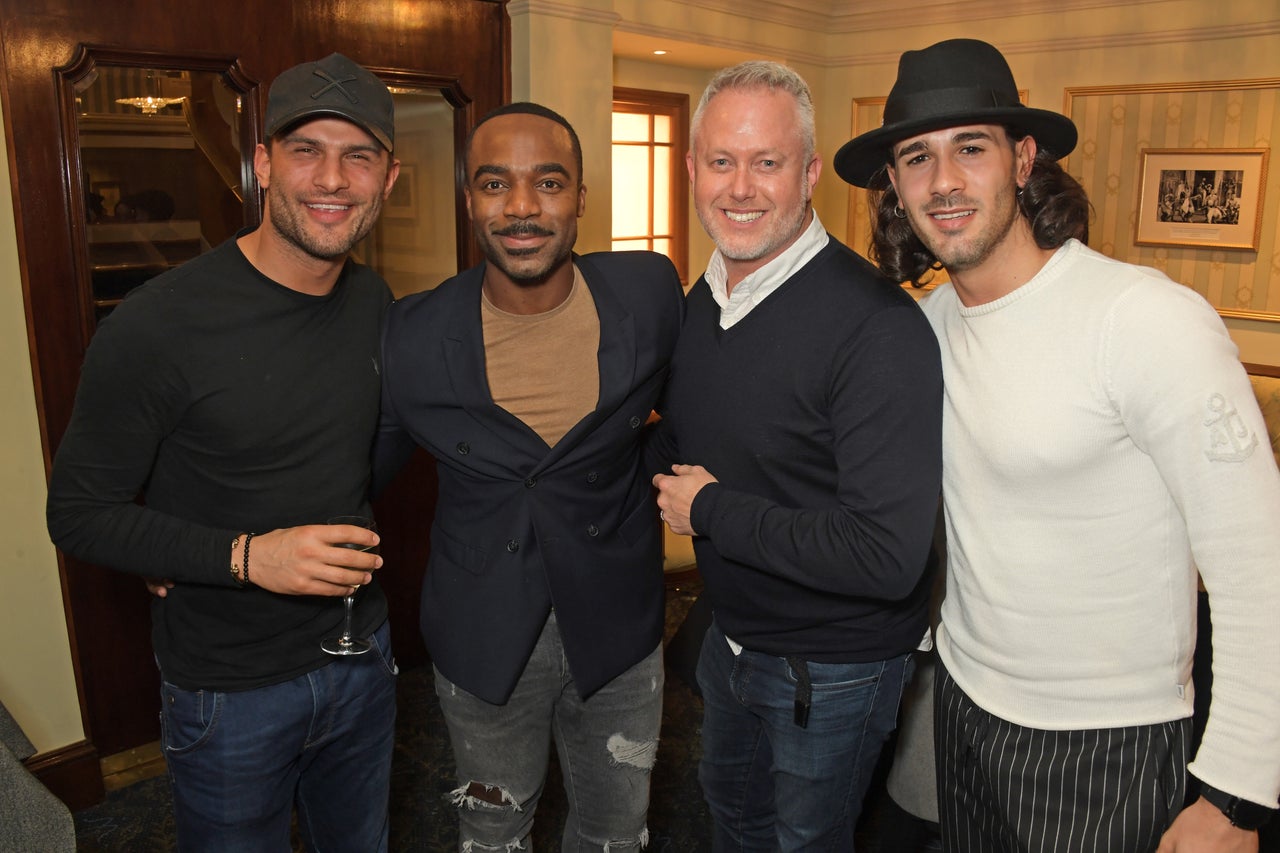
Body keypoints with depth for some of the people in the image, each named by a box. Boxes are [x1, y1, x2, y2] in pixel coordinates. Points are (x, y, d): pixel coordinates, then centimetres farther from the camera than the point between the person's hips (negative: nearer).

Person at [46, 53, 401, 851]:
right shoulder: (157, 327, -21)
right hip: (229, 690, -5)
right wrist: (242, 556, -27)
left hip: (361, 657, 5)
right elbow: (79, 513, -14)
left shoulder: (375, 302, -3)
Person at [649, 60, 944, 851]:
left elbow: (888, 557, -34)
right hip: (732, 635, 7)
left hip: (831, 668, -7)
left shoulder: (878, 325, -29)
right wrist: (670, 472, -9)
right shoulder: (699, 301, -3)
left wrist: (711, 509, -25)